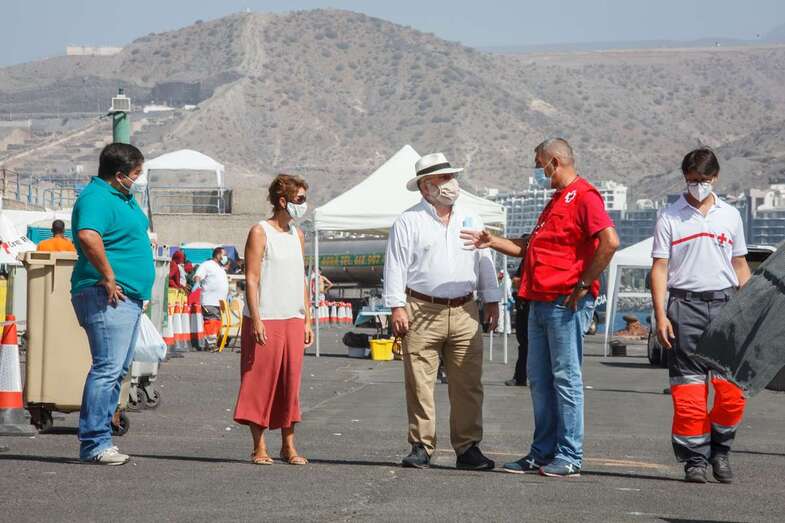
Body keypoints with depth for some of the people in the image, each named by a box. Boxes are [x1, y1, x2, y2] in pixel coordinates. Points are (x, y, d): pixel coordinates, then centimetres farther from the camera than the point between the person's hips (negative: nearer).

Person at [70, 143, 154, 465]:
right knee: (108, 368, -14)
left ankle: (99, 439, 19)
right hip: (108, 296, -11)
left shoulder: (124, 198, 19)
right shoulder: (96, 198, -14)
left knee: (118, 369, 13)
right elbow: (88, 236, -32)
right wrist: (108, 277, -26)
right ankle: (94, 444, -13)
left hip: (129, 298, 11)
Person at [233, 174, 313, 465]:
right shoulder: (260, 232, -5)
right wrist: (256, 319, -17)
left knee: (291, 382, 6)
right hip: (266, 320, -6)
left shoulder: (297, 235, 16)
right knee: (261, 381, -3)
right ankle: (259, 447, 4)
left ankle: (288, 446, 12)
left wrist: (307, 320, 15)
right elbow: (252, 279, -10)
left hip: (293, 320, 6)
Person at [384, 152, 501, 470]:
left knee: (468, 385, 0)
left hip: (464, 313, 3)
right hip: (422, 312, -3)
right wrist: (397, 307, -8)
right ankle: (421, 447, 5)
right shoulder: (408, 222, 2)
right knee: (419, 384, -2)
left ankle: (468, 448, 5)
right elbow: (396, 265, -1)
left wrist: (492, 300, 16)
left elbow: (484, 261, 20)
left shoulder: (469, 219, 16)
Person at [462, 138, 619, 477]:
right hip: (540, 302, 10)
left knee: (565, 377, -6)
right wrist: (493, 242, 26)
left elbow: (610, 241, -22)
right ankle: (543, 453, 16)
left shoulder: (584, 196, -9)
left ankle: (570, 458, -2)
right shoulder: (555, 201, 24)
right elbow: (532, 250, 31)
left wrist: (584, 284, -18)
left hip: (567, 303, -10)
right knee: (539, 379, 10)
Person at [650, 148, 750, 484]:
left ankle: (720, 448, 13)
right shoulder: (670, 218, 5)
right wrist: (660, 316, -7)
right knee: (689, 388, -3)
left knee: (733, 387, -6)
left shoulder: (730, 216, 14)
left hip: (725, 305, 2)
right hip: (685, 305, -2)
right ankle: (695, 459, 4)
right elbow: (659, 268, 2)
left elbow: (740, 266, 18)